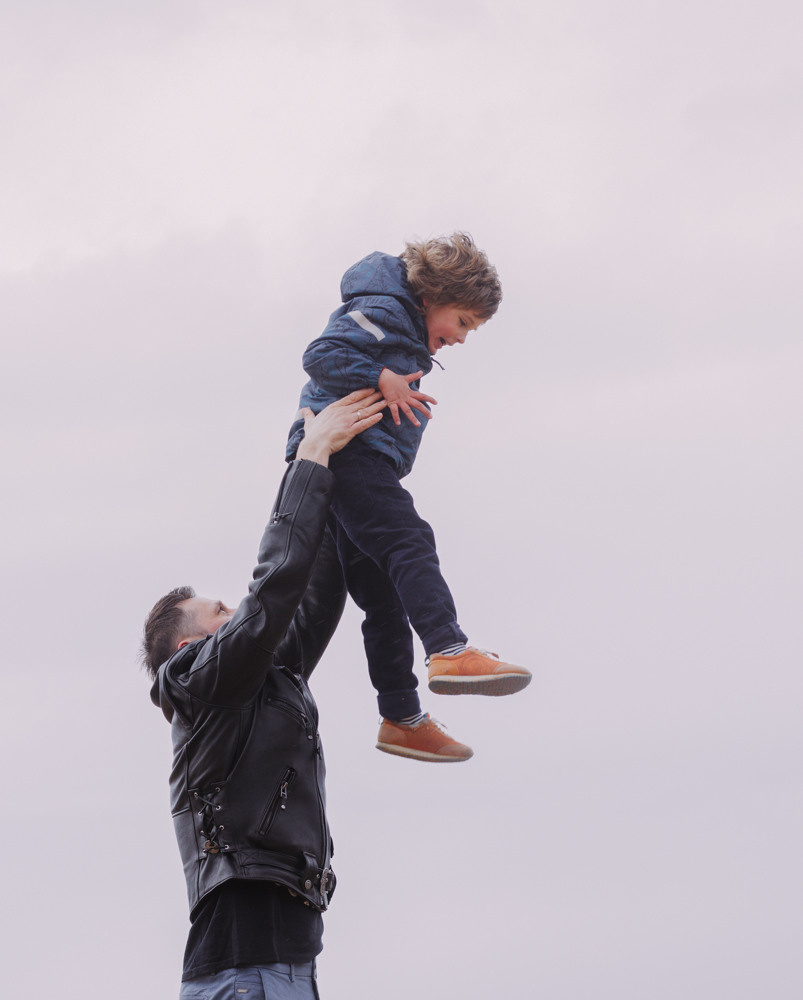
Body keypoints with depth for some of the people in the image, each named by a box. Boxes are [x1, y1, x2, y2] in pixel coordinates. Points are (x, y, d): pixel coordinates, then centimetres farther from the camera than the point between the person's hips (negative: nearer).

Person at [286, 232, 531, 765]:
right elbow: (320, 355, -15)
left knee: (384, 597, 6)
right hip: (349, 452, -11)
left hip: (361, 463, 11)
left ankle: (402, 719, 5)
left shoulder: (410, 334, 29)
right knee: (410, 543, -27)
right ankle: (451, 652, -46)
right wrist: (381, 378, -22)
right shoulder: (383, 312, -4)